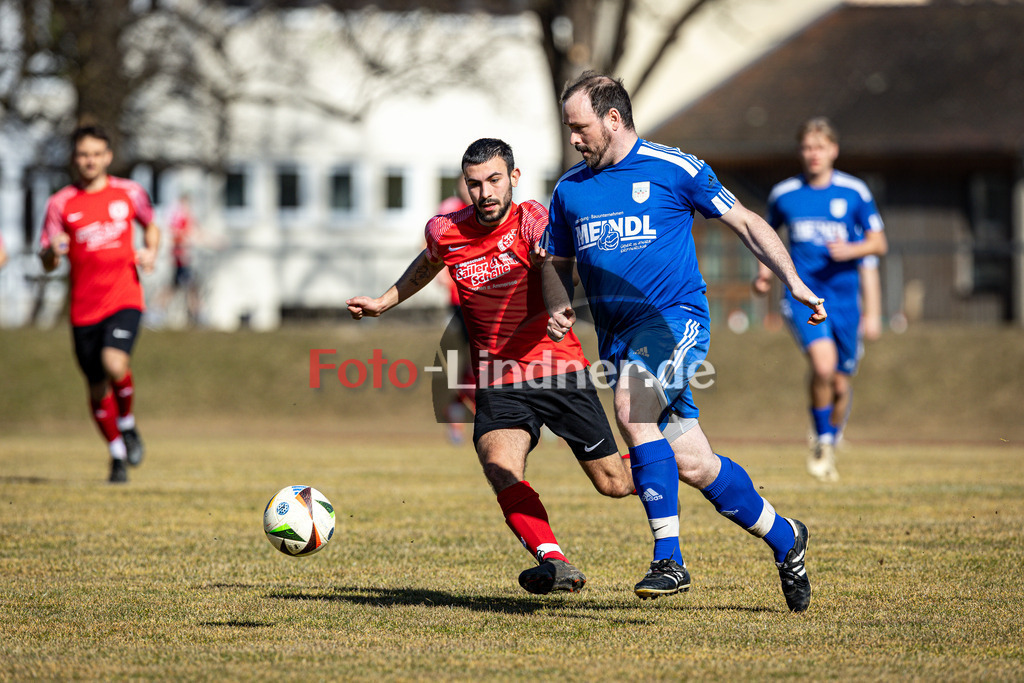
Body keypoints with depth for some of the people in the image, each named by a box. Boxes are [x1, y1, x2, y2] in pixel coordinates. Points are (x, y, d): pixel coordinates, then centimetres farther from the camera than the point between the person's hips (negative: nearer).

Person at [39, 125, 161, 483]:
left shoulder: (128, 192, 4)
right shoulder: (61, 204, 1)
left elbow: (150, 226, 22)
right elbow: (48, 263, 0)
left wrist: (150, 252, 1)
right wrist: (54, 252, -23)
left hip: (124, 298, -1)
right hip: (85, 307, 1)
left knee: (115, 364, -26)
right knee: (97, 388, 6)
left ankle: (128, 424, 3)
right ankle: (118, 456, 27)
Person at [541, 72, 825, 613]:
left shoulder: (674, 169, -2)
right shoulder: (570, 190, 12)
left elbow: (746, 224, 4)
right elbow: (557, 263, 24)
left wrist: (794, 282, -6)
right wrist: (558, 307, 2)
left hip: (675, 319, -5)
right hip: (619, 339, 5)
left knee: (632, 412, -31)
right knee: (692, 465, 0)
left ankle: (668, 557, -26)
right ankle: (783, 537, 21)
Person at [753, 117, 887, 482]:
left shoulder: (854, 192, 0)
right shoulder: (783, 194, 4)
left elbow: (878, 243, 4)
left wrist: (851, 249, -16)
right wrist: (765, 271, 6)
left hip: (843, 294, 1)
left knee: (840, 384, 7)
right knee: (823, 364, -26)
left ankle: (830, 447, 35)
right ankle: (822, 442, -6)